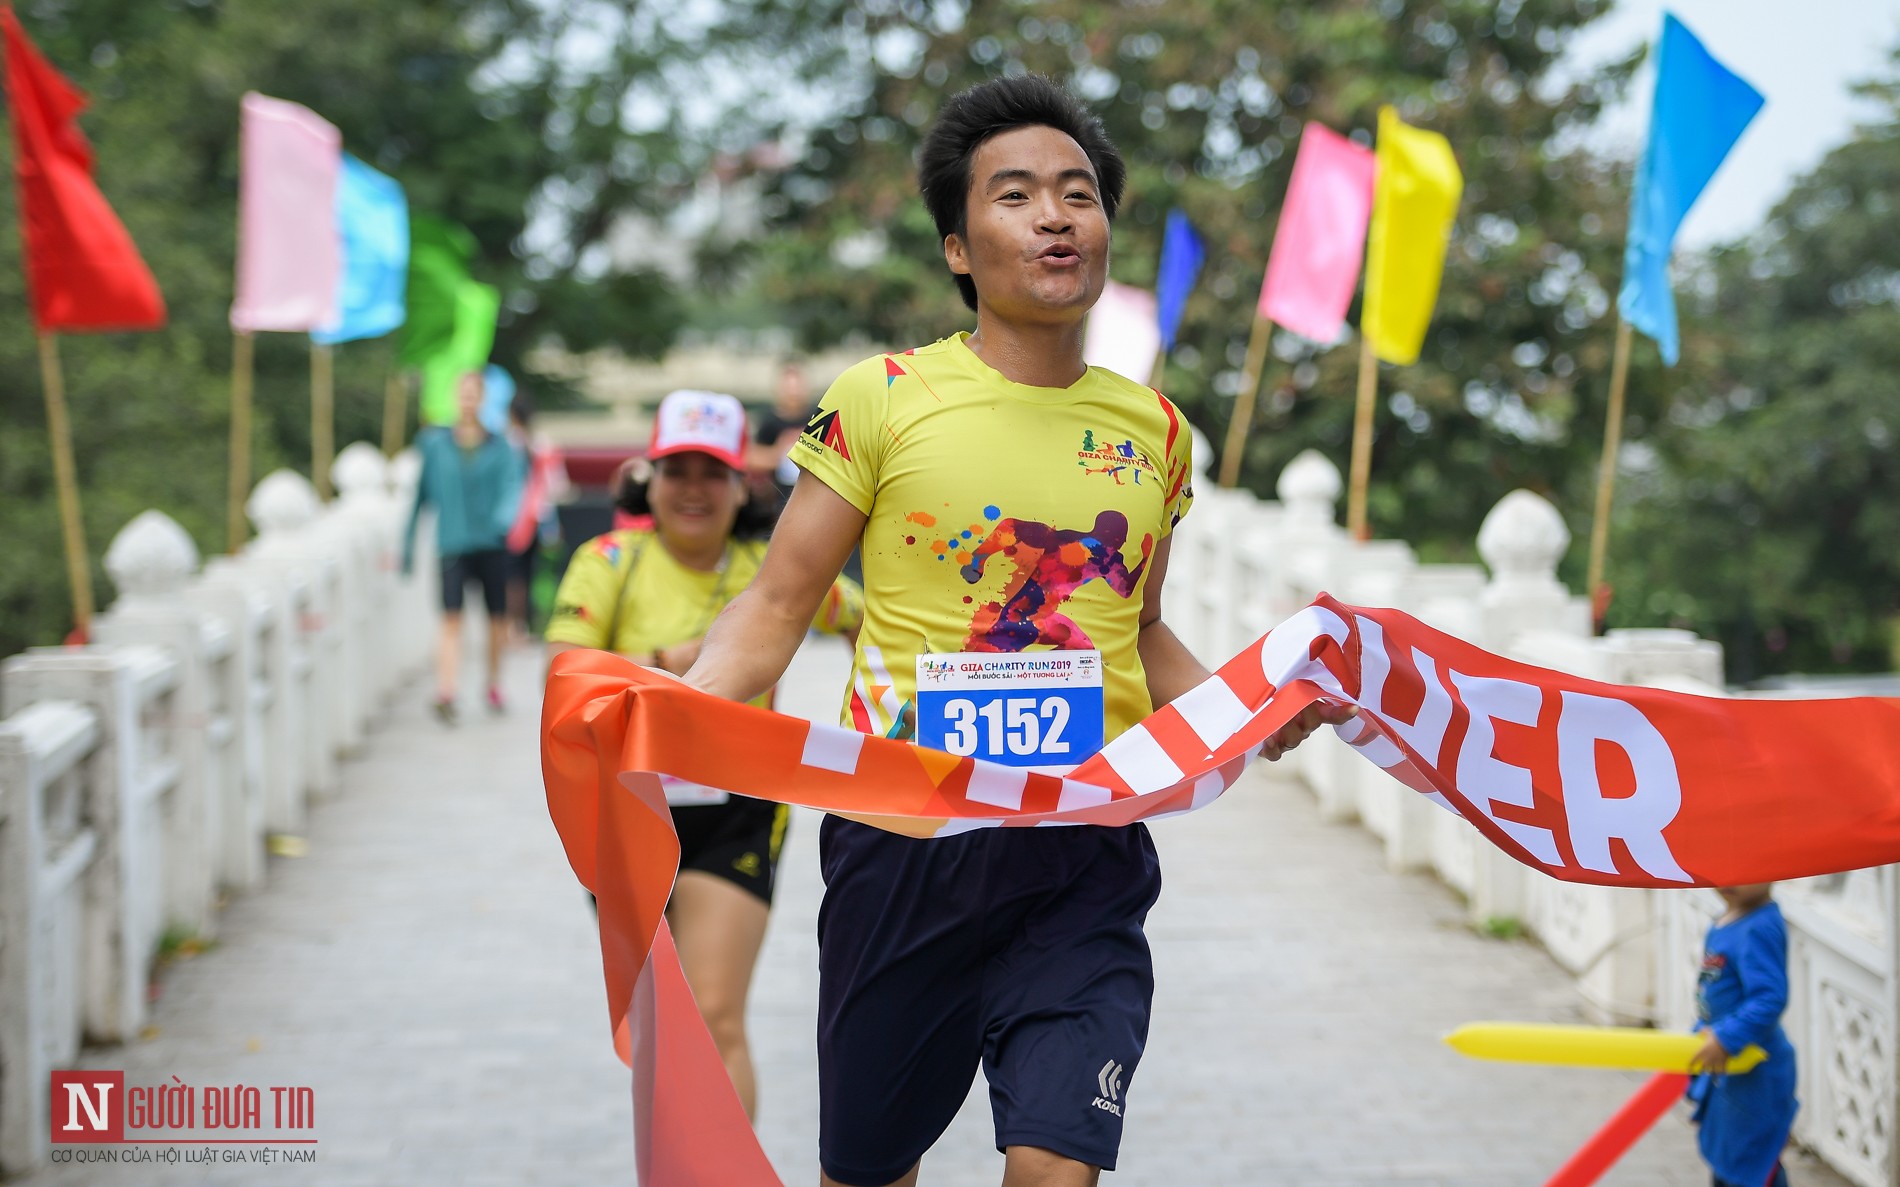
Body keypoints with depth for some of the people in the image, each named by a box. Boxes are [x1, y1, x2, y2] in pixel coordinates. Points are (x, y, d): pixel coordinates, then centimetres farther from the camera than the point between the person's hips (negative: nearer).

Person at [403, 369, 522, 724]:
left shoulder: (498, 447, 3)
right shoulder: (435, 443, 5)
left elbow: (512, 485, -9)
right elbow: (421, 492, 11)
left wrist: (505, 515, -31)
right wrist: (408, 543, 11)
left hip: (491, 543, 1)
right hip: (452, 544, -1)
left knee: (497, 618, 9)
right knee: (451, 618, -15)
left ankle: (494, 685, 30)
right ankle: (445, 692, -24)